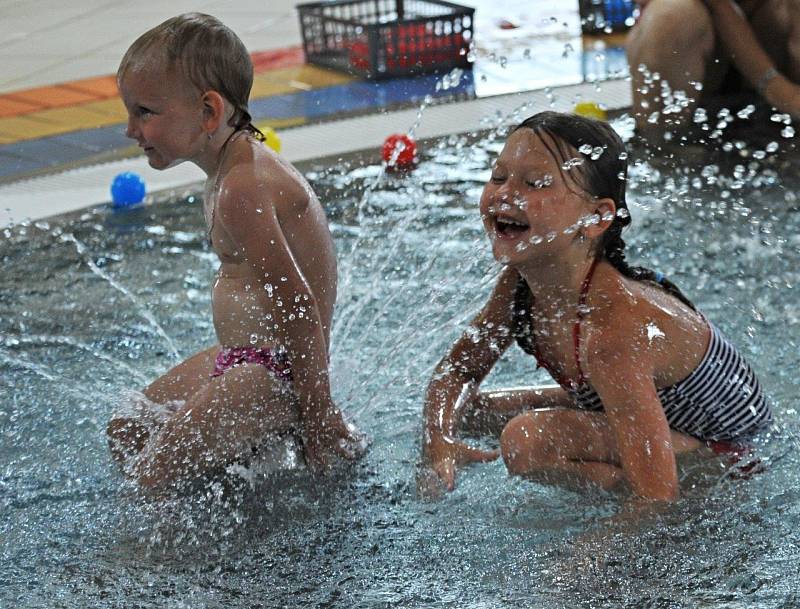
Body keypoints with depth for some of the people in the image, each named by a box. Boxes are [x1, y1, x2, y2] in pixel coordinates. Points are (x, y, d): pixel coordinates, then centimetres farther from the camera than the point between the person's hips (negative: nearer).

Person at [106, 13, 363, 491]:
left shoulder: (242, 190, -24)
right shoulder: (240, 166, 9)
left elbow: (298, 307, -25)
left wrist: (318, 417, -21)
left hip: (274, 372, -11)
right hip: (243, 360, 11)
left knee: (156, 476, -15)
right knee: (125, 433, 16)